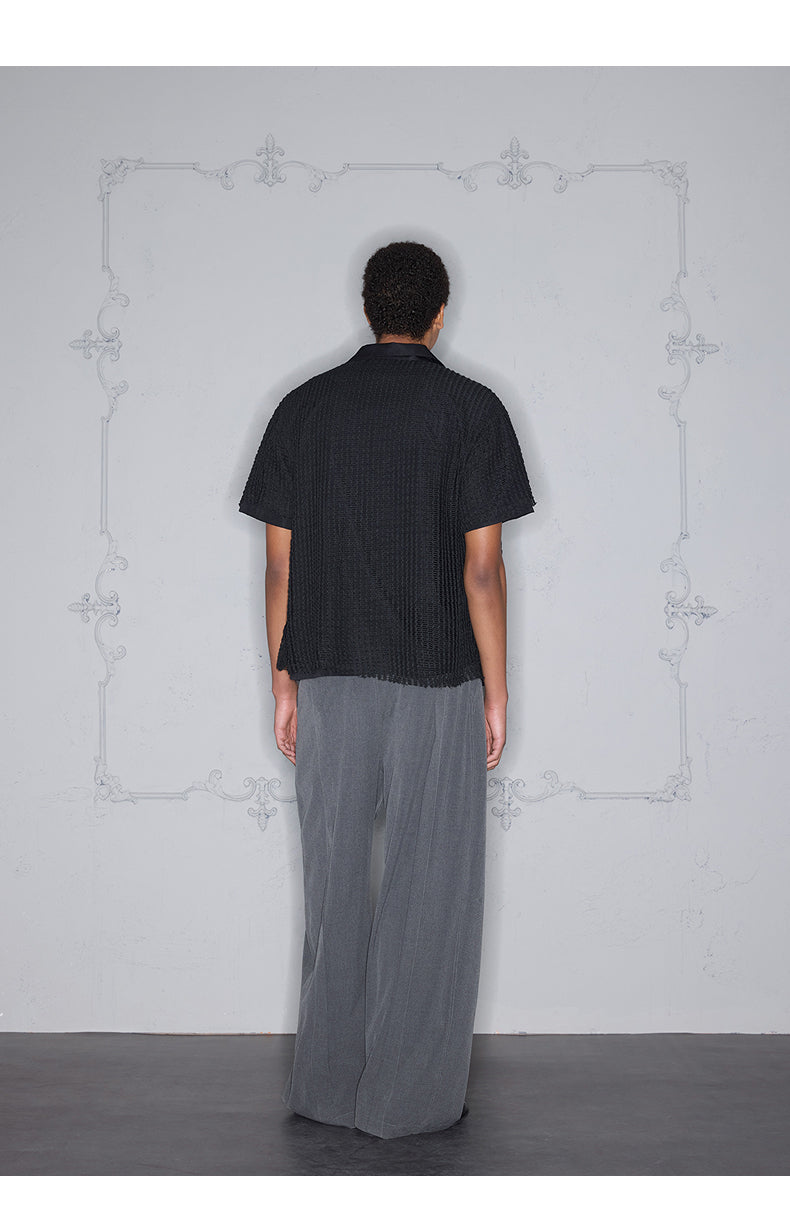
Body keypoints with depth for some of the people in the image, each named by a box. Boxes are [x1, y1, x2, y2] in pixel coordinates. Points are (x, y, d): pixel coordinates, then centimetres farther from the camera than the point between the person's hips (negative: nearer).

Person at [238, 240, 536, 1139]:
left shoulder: (304, 407, 5)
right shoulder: (471, 409, -3)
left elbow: (280, 563, 4)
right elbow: (482, 566, -7)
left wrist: (285, 681, 11)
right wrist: (495, 691, 0)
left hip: (327, 678, 3)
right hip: (436, 681, -3)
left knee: (334, 884, 13)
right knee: (432, 887, 7)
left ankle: (326, 1085, 23)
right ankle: (411, 1097, 15)